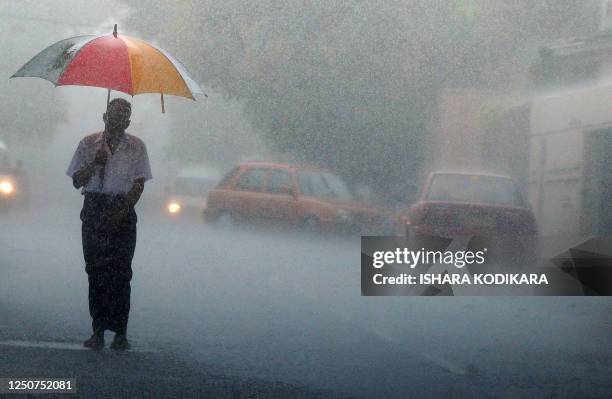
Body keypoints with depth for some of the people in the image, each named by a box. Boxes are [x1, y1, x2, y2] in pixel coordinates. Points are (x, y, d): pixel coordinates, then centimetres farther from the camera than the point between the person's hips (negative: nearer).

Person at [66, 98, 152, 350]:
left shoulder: (136, 147, 7)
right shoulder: (89, 144, 10)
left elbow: (138, 185, 2)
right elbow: (77, 181, 7)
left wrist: (122, 211, -12)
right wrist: (95, 164, -10)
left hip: (122, 211, -1)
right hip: (94, 211, 1)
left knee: (120, 272, -6)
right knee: (96, 271, -3)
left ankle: (120, 332, -4)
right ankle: (98, 331, 0)